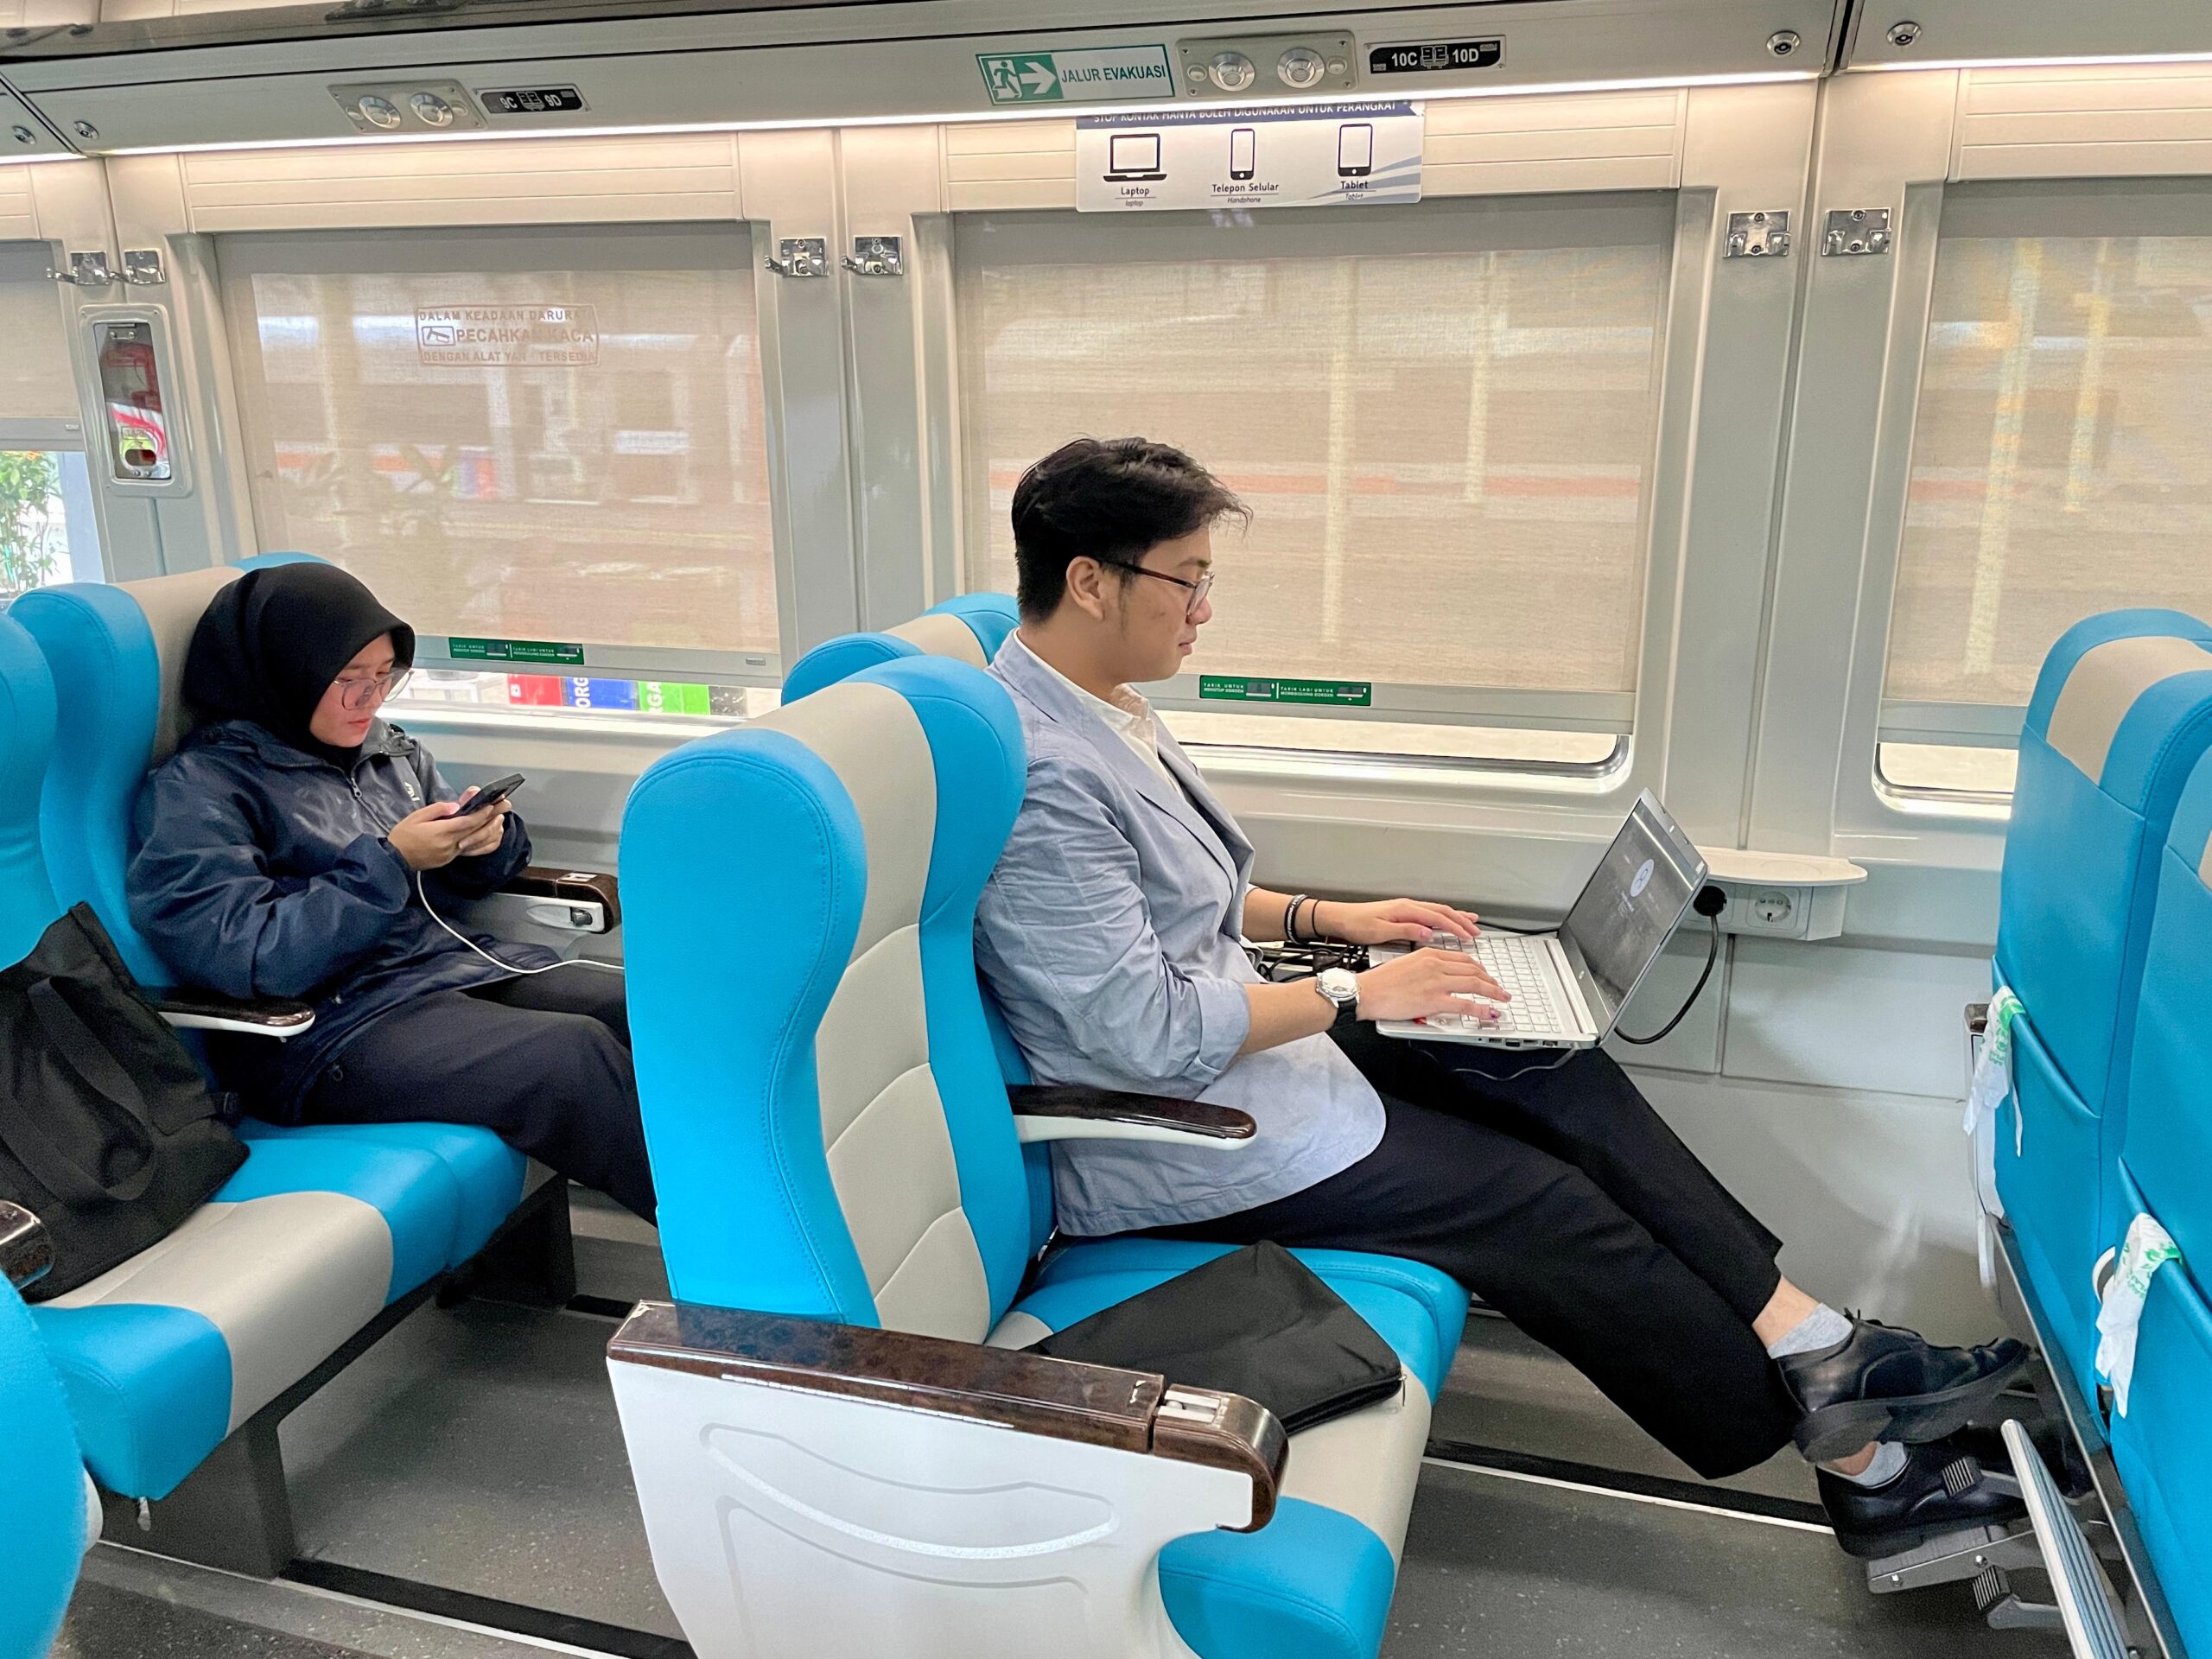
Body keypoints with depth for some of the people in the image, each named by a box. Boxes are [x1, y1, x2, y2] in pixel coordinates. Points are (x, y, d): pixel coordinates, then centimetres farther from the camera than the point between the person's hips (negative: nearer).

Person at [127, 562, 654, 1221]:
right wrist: (388, 863, -17)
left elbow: (464, 882, 23)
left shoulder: (388, 747, 16)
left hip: (455, 963, 7)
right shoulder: (195, 789, -3)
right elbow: (245, 957, -14)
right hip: (327, 1026, -7)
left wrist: (487, 842, -1)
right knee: (573, 1056, -31)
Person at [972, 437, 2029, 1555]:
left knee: (1566, 1082, 0)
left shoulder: (1098, 709, 6)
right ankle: (1859, 1466, 9)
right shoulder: (1040, 778, -26)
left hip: (1234, 1036, 10)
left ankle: (1816, 1346, 6)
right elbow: (1148, 1033, -27)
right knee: (1545, 1209, -8)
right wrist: (1355, 997, -17)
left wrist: (1322, 917, 10)